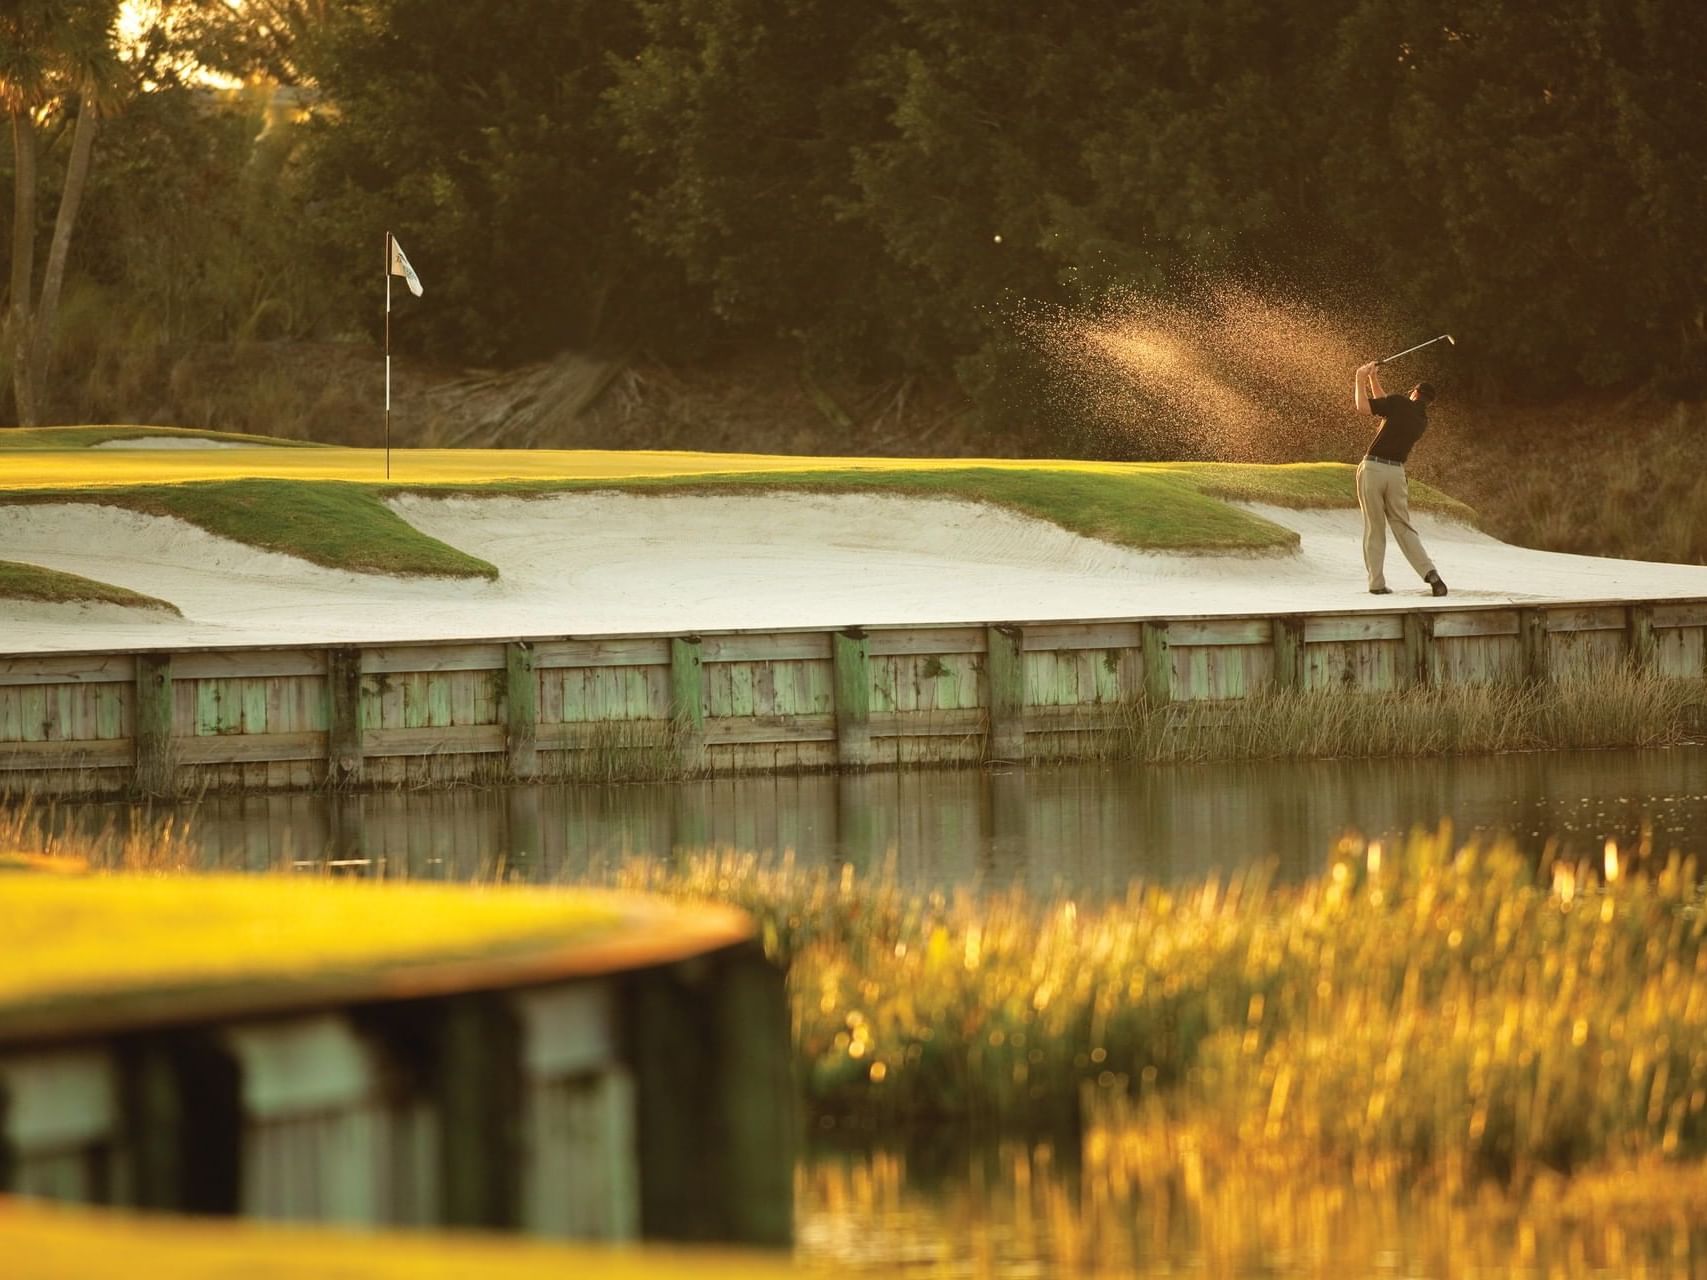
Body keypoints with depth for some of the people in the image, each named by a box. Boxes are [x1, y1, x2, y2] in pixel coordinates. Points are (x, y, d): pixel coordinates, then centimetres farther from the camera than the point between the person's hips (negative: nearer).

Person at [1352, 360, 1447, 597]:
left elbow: (1363, 407, -8)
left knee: (1374, 528, 3)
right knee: (1403, 528, 9)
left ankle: (1376, 583, 2)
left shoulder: (1400, 403, -1)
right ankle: (1429, 573, -9)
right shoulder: (1422, 421, 17)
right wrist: (1373, 379, 31)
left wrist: (1361, 379, 6)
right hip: (1396, 472, 4)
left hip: (1372, 468, -4)